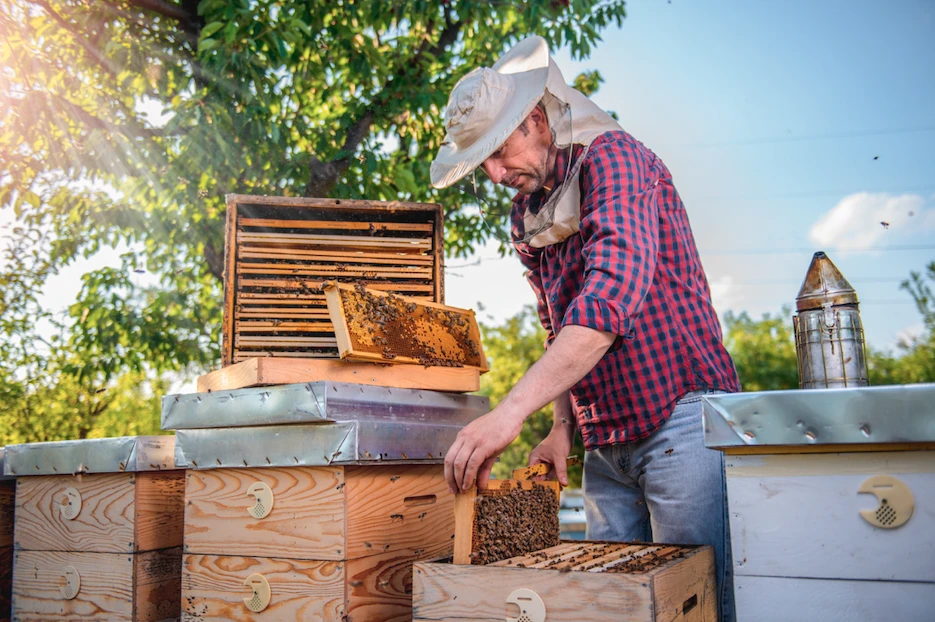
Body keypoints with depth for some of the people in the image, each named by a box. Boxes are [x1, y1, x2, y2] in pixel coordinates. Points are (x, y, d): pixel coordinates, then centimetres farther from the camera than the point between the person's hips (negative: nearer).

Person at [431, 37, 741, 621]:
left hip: (680, 422, -7)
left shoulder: (612, 157, -12)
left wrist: (510, 411, -35)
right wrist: (563, 426, 8)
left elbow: (611, 297, -29)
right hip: (605, 446, 7)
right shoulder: (527, 214, 13)